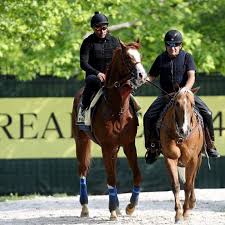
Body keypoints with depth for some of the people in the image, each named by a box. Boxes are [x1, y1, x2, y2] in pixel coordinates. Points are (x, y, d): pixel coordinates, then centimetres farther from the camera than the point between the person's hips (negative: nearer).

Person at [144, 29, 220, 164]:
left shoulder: (187, 57, 0)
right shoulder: (161, 59, 8)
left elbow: (191, 77, -11)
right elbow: (152, 76, 15)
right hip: (166, 95, 2)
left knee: (206, 113, -20)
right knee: (149, 117, -14)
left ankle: (210, 145, -3)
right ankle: (153, 148, 3)